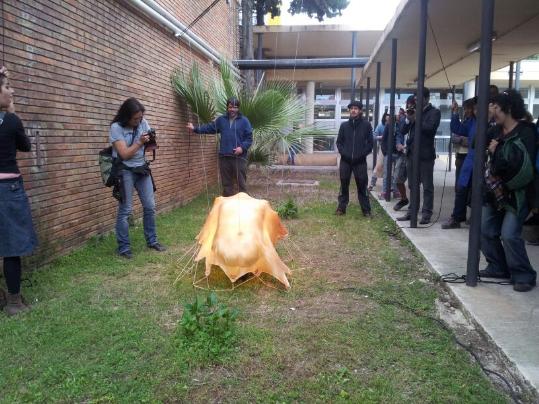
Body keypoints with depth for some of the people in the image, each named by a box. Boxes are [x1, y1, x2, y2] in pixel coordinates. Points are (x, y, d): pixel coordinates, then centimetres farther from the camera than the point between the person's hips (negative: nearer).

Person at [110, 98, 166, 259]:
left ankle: (152, 241, 21)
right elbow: (124, 154, -18)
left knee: (150, 206, 7)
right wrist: (139, 142, -16)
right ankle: (124, 248, 3)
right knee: (125, 210, -5)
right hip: (125, 171, -5)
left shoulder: (143, 123, 1)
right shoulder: (116, 127, -14)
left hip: (142, 168, 6)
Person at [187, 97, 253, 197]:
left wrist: (242, 147, -15)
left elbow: (249, 138, -1)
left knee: (241, 183, 0)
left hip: (239, 157, -4)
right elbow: (209, 127, 18)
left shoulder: (244, 121, 1)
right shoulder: (221, 119, 13)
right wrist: (195, 128, 9)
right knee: (226, 183, 11)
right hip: (224, 157, 4)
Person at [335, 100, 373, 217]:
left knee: (362, 186, 2)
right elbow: (339, 141, 10)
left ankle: (366, 210, 9)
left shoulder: (366, 125, 2)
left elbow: (370, 143, 2)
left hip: (360, 161, -2)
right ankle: (341, 208, 15)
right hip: (345, 161, 2)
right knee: (344, 185, 7)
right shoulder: (344, 125, 8)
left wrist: (362, 154, -10)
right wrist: (343, 153, -5)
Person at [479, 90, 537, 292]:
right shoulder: (496, 130, 9)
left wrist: (498, 151, -18)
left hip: (516, 194, -8)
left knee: (509, 234, -13)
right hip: (495, 191, 8)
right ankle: (498, 267, 24)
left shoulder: (526, 132, -14)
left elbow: (523, 164, -25)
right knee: (486, 230, 9)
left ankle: (524, 276, 2)